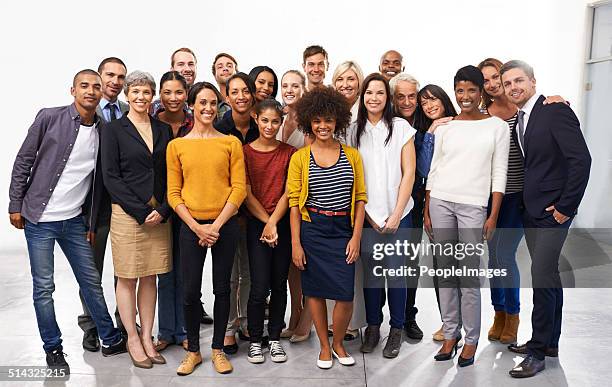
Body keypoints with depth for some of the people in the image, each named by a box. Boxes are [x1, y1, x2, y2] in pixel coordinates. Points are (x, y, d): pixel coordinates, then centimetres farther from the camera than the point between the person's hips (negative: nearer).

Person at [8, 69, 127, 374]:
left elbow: (98, 180, 6)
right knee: (44, 288, 4)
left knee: (91, 281, 11)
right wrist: (15, 205, -5)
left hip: (75, 221, 3)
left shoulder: (103, 131, 1)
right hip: (39, 219, -3)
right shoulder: (49, 118, -8)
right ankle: (53, 348, 21)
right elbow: (23, 161, -3)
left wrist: (92, 223, 6)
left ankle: (111, 340, 24)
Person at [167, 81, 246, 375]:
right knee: (190, 291, 3)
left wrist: (217, 225, -10)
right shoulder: (177, 145, 4)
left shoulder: (231, 143, 2)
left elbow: (239, 188, -2)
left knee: (222, 289, 8)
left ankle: (218, 349, 25)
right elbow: (173, 193, 1)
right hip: (191, 226, 0)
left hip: (225, 225, 0)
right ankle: (193, 350, 23)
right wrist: (197, 227, -9)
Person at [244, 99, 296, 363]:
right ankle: (255, 340, 14)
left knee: (279, 284, 7)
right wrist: (266, 222, -8)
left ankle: (275, 338, 21)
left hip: (283, 224, 2)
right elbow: (246, 194, -2)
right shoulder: (245, 151, 2)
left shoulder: (289, 153, 5)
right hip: (256, 224, -1)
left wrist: (273, 222, -10)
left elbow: (288, 193, 0)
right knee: (259, 286, -5)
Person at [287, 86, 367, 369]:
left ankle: (338, 343, 23)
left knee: (346, 293, -3)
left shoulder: (352, 155, 6)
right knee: (315, 290, 6)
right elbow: (294, 203, -1)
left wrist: (356, 237, -3)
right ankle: (324, 346, 26)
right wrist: (295, 243, -5)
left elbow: (360, 198, 5)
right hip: (312, 229, -1)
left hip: (344, 230, 1)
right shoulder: (300, 157, 1)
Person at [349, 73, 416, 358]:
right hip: (366, 214, 2)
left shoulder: (401, 127, 0)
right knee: (370, 271, 6)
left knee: (395, 272, 0)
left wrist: (396, 215, -7)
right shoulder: (354, 130, 6)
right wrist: (369, 214, -2)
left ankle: (396, 329, 17)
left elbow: (409, 173, -2)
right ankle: (373, 326, 22)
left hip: (397, 214, -1)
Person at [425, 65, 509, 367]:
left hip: (473, 206, -3)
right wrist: (426, 211, 8)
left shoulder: (497, 126, 4)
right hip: (440, 202, 3)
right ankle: (451, 334, 18)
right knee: (446, 272, 7)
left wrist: (493, 216, -5)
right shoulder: (445, 128, 11)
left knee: (469, 275, -2)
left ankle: (471, 339, 12)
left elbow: (499, 174, 1)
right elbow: (433, 171, 11)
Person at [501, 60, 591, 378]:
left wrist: (566, 206, -16)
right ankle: (550, 342, 27)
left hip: (553, 211, -8)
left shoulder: (556, 111, -13)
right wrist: (524, 204, 8)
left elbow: (581, 159, -18)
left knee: (542, 277, -7)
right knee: (548, 276, 15)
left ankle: (538, 352, 5)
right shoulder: (518, 120, 11)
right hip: (531, 211, 8)